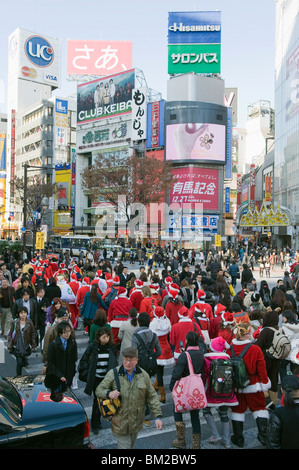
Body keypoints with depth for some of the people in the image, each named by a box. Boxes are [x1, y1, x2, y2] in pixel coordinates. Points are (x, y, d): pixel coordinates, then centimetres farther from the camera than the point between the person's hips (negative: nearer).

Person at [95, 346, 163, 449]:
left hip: (136, 424, 3)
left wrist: (158, 416, -5)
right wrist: (109, 394, -24)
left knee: (131, 446, 22)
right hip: (120, 424, -3)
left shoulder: (143, 375, -1)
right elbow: (99, 390, -3)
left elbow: (152, 397, 3)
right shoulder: (113, 374, -8)